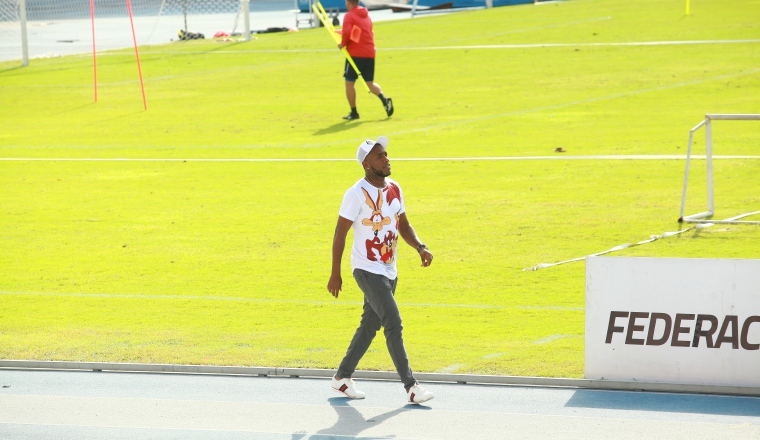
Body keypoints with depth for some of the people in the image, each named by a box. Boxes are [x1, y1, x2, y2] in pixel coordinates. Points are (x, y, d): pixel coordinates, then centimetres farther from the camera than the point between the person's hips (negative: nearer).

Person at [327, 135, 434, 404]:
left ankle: (342, 377, 28)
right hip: (367, 269, -8)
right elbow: (340, 233, -11)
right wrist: (335, 274, -11)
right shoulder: (357, 194, -15)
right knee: (394, 324, -15)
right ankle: (410, 387, -16)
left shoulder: (394, 190, 7)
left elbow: (404, 226, 16)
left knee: (370, 325, 15)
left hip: (389, 270, 8)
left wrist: (420, 248, -4)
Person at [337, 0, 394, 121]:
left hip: (355, 53, -6)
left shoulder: (349, 16, -7)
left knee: (349, 82, 6)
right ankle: (384, 100, -16)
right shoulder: (366, 16, 16)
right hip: (370, 53, 6)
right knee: (370, 83, 10)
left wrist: (343, 44, -4)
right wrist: (341, 32, 24)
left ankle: (354, 112, 6)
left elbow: (347, 33, -22)